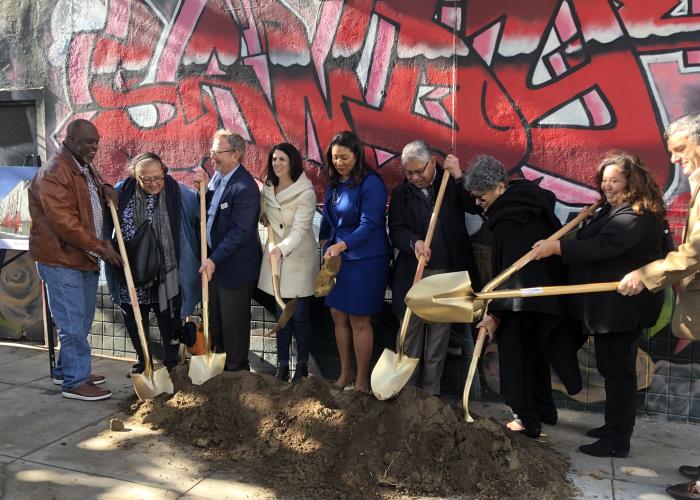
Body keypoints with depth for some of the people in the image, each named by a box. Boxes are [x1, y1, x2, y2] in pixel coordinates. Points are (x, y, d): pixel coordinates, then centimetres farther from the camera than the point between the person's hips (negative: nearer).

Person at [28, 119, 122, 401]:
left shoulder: (86, 168, 13)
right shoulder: (54, 173, -17)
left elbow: (93, 206, 27)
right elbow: (64, 222, -23)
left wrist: (105, 191, 4)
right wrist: (100, 246, -20)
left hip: (84, 258, 9)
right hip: (61, 259, -9)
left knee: (82, 319, 16)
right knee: (72, 322, -4)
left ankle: (67, 369, 30)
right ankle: (75, 382, 5)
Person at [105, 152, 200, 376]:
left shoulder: (177, 192, -8)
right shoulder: (122, 192, -5)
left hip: (166, 273, -2)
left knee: (169, 320, 9)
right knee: (134, 319, 16)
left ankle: (172, 363, 28)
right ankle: (143, 361, 36)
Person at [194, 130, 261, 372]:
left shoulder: (245, 188, -23)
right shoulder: (218, 176, 5)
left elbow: (240, 231, -24)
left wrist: (215, 259, -23)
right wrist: (204, 187, -5)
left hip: (235, 267, -9)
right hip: (215, 261, 9)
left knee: (233, 322, 7)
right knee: (214, 320, 20)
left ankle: (236, 370, 25)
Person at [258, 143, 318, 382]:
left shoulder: (305, 192, -15)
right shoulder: (268, 187, 5)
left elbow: (300, 229, -22)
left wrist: (282, 248, -40)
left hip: (299, 258, -5)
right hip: (275, 255, 5)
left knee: (300, 316, 1)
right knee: (281, 314, 11)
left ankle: (302, 365, 18)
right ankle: (282, 364, 21)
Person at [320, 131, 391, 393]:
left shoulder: (371, 184, -15)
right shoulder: (334, 182, 7)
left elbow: (369, 224, -22)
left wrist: (341, 245, -33)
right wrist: (326, 244, 15)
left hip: (365, 260, -7)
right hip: (337, 257, 7)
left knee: (359, 321, 2)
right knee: (338, 316, 12)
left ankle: (362, 381, 18)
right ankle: (345, 373, 29)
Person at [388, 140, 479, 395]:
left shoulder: (450, 183, 5)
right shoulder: (401, 192, 7)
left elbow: (476, 205, -9)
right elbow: (395, 230, -2)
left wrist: (458, 176, -15)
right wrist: (414, 242, -22)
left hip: (447, 272, 0)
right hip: (412, 273, 1)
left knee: (439, 333, 7)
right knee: (411, 331, 6)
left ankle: (431, 392, 18)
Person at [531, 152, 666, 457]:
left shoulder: (636, 216, -17)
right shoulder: (612, 210, 17)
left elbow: (601, 247, -29)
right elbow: (589, 243, 26)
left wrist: (556, 247, -29)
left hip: (622, 308, -11)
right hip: (608, 306, 11)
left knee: (618, 371, -4)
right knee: (611, 368, 18)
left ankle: (617, 442, 5)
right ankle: (615, 426, 32)